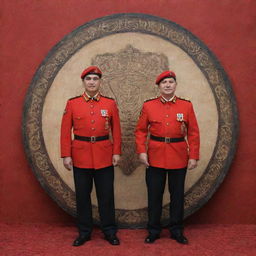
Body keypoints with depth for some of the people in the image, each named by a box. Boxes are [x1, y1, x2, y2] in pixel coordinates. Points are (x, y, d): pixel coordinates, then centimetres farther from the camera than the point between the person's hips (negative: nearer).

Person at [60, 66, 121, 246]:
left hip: (104, 156, 0)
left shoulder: (110, 103, 3)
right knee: (82, 195, 8)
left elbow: (116, 131, 5)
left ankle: (110, 231, 19)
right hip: (80, 156, 0)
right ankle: (84, 232, 21)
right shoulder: (72, 104, 1)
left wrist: (116, 152, -1)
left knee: (106, 195, 6)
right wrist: (66, 155, -5)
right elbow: (65, 132, 0)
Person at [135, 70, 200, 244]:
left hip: (178, 157, 1)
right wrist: (141, 151, -8)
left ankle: (177, 230, 24)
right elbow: (140, 131, 3)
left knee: (177, 194, 9)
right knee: (154, 195, 7)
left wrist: (194, 156, -4)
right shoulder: (148, 106, 1)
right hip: (155, 156, 0)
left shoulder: (186, 105, 1)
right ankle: (154, 231, 21)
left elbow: (193, 133, 1)